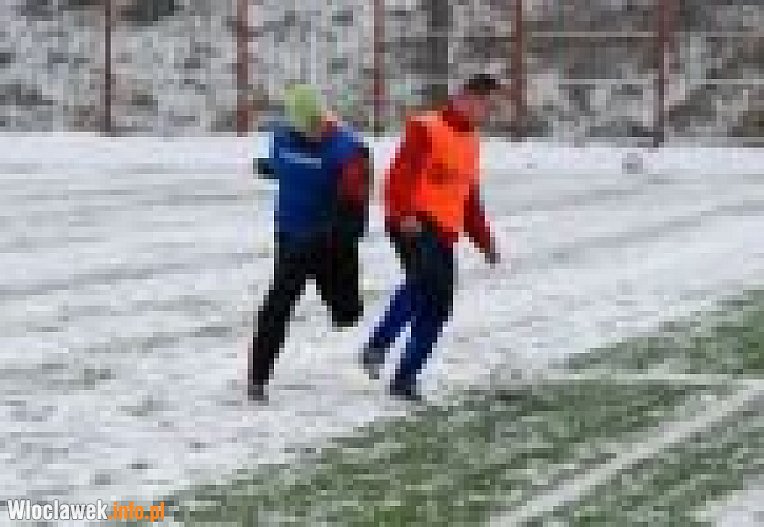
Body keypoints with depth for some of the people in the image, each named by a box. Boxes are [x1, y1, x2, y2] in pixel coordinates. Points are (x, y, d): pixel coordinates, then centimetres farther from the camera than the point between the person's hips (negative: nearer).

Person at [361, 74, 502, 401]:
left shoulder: (471, 141, 21)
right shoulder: (426, 129, -5)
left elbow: (470, 198, 31)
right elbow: (400, 174, -16)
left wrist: (484, 239, 28)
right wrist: (404, 214, -28)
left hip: (443, 236, 8)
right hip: (415, 227, -8)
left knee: (438, 308, 8)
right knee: (422, 281, -25)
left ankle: (405, 376, 10)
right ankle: (378, 345, -23)